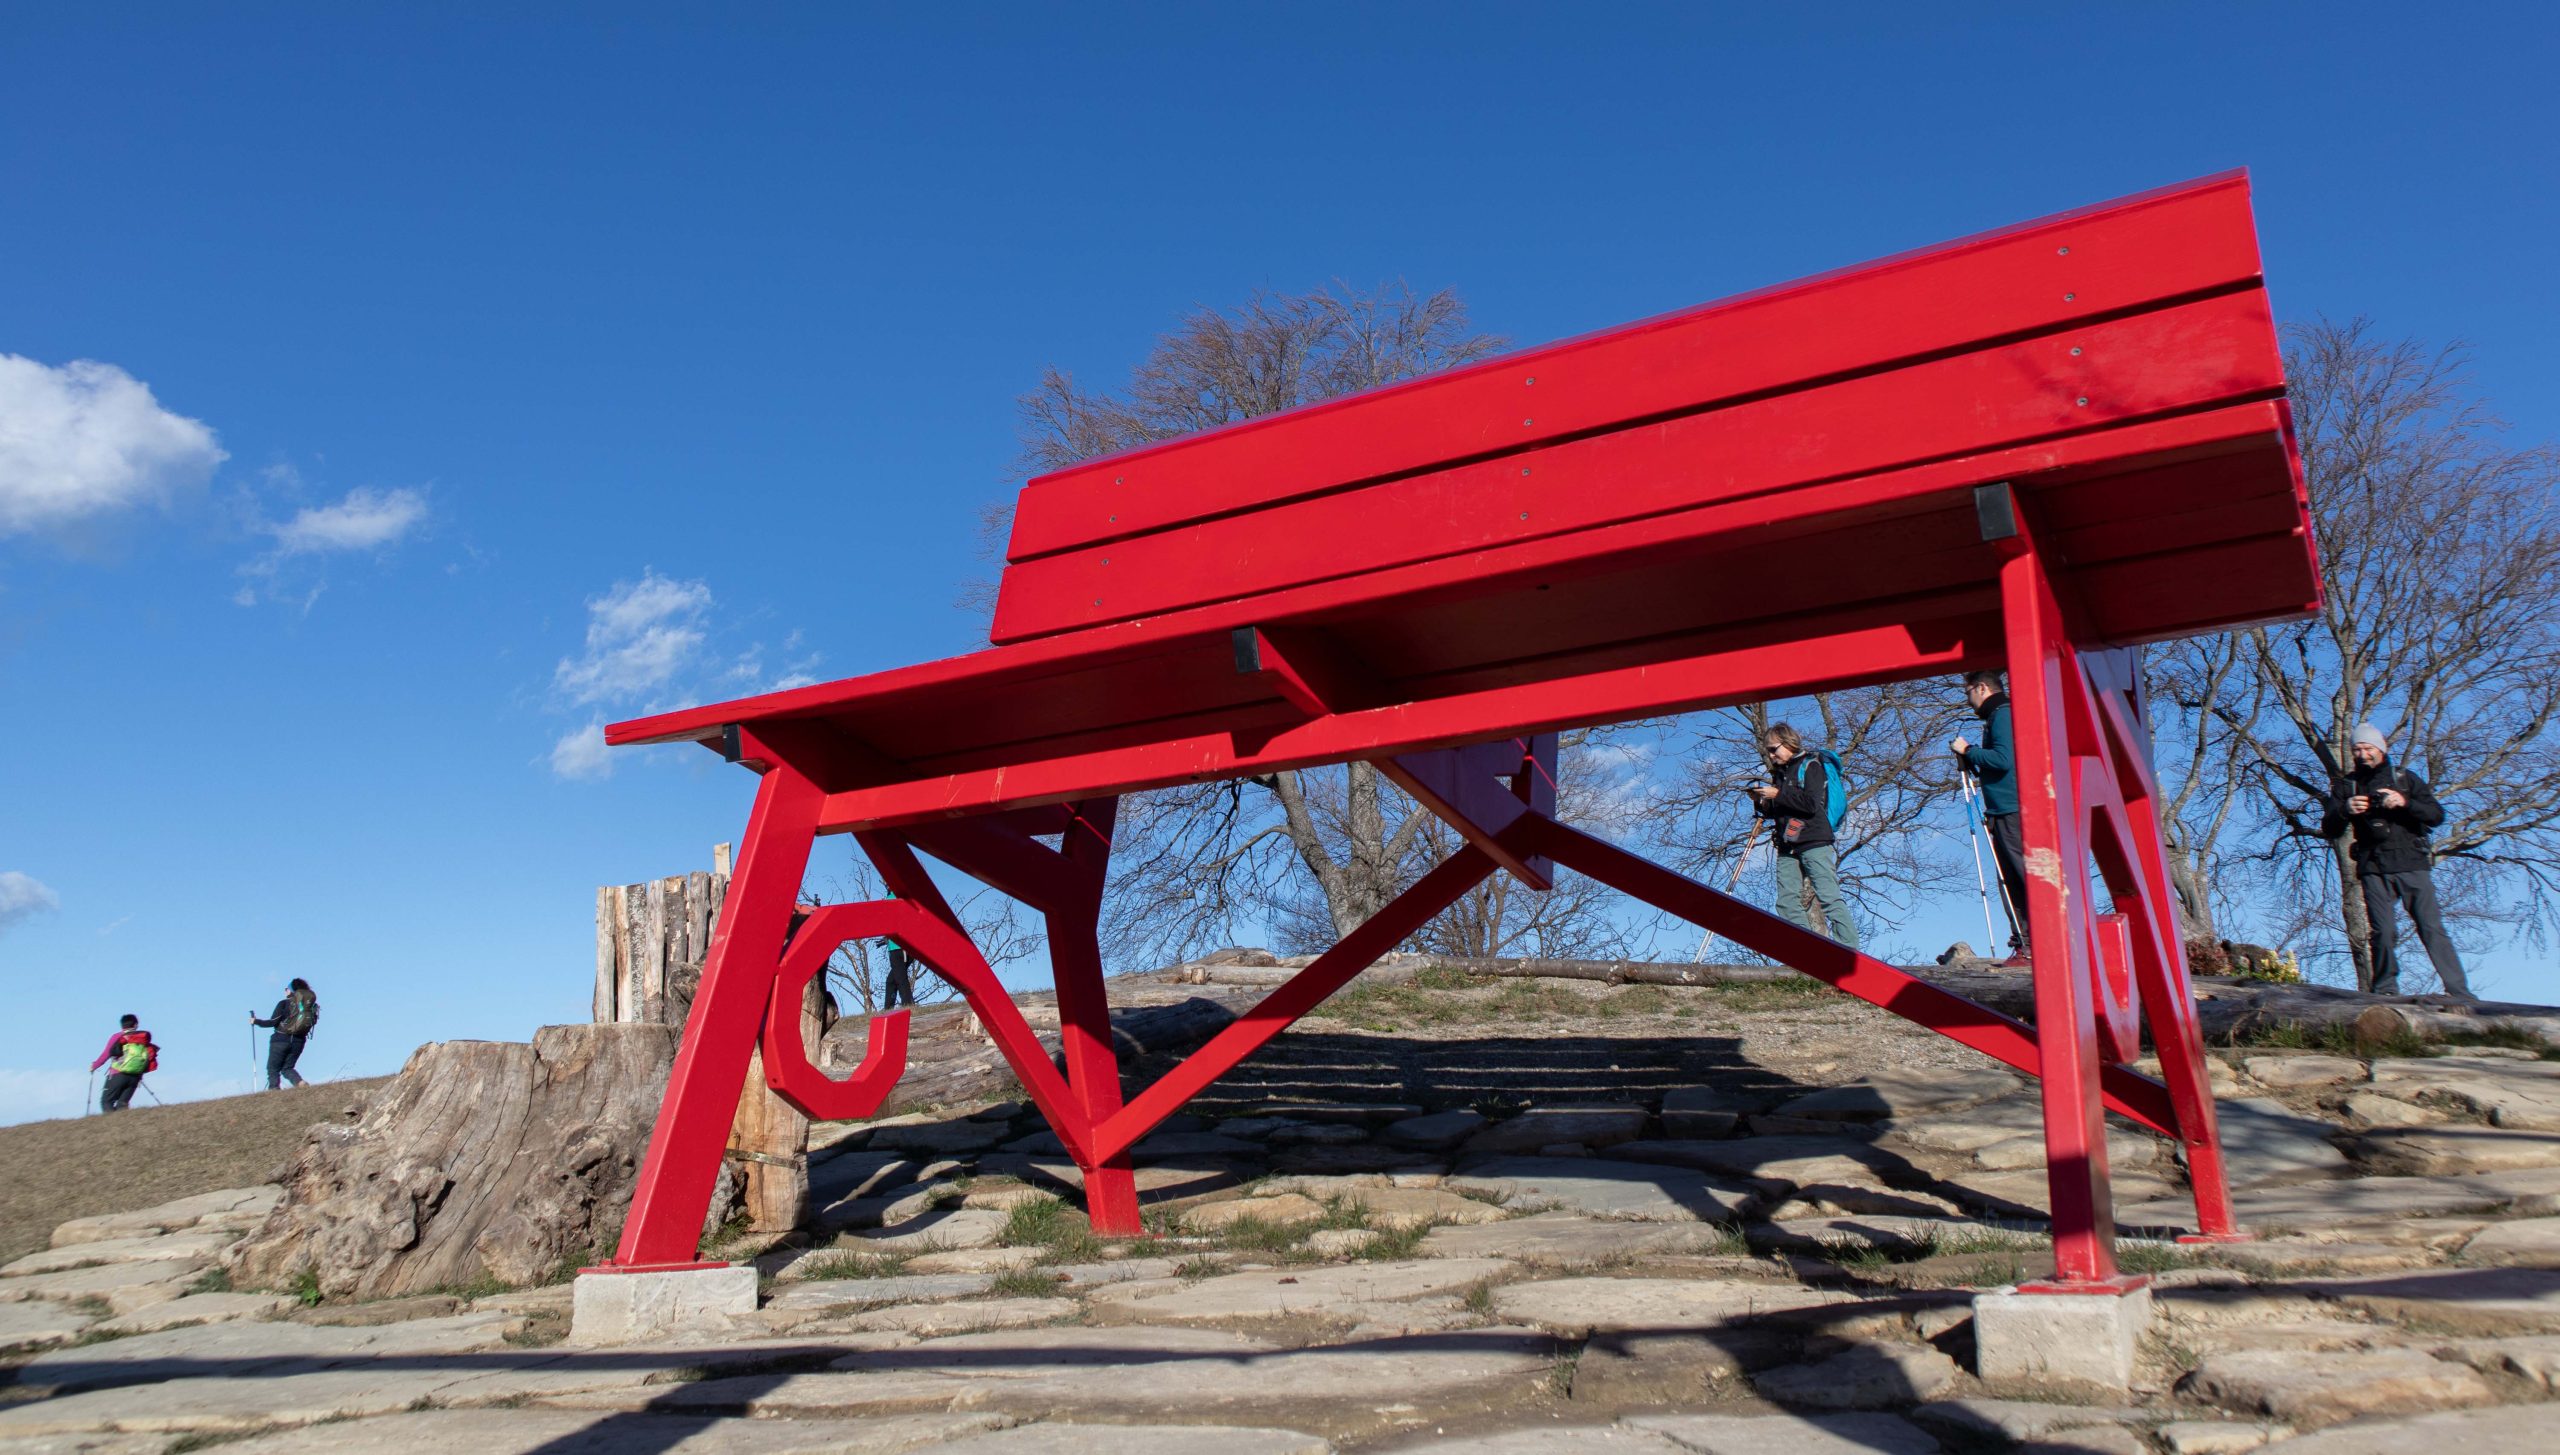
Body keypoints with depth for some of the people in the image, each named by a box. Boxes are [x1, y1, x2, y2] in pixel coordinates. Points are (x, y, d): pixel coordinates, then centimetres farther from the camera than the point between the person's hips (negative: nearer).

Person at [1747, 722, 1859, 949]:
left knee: (1829, 899, -12)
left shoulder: (1810, 765, 0)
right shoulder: (1780, 772, 21)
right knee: (1787, 902, -3)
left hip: (1814, 842, -7)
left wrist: (1777, 795, -11)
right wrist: (1762, 803, 6)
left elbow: (1812, 804, -14)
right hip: (1787, 847, 7)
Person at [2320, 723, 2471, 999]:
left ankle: (2460, 994, 0)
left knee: (2433, 929, -4)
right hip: (2374, 869, 0)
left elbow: (2437, 815, 2)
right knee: (2383, 932, -7)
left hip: (2413, 865, 0)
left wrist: (2405, 803, -16)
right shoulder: (2347, 785, 12)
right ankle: (2385, 990, 6)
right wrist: (2345, 810, -15)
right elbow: (2329, 830, 5)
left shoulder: (2405, 778, 11)